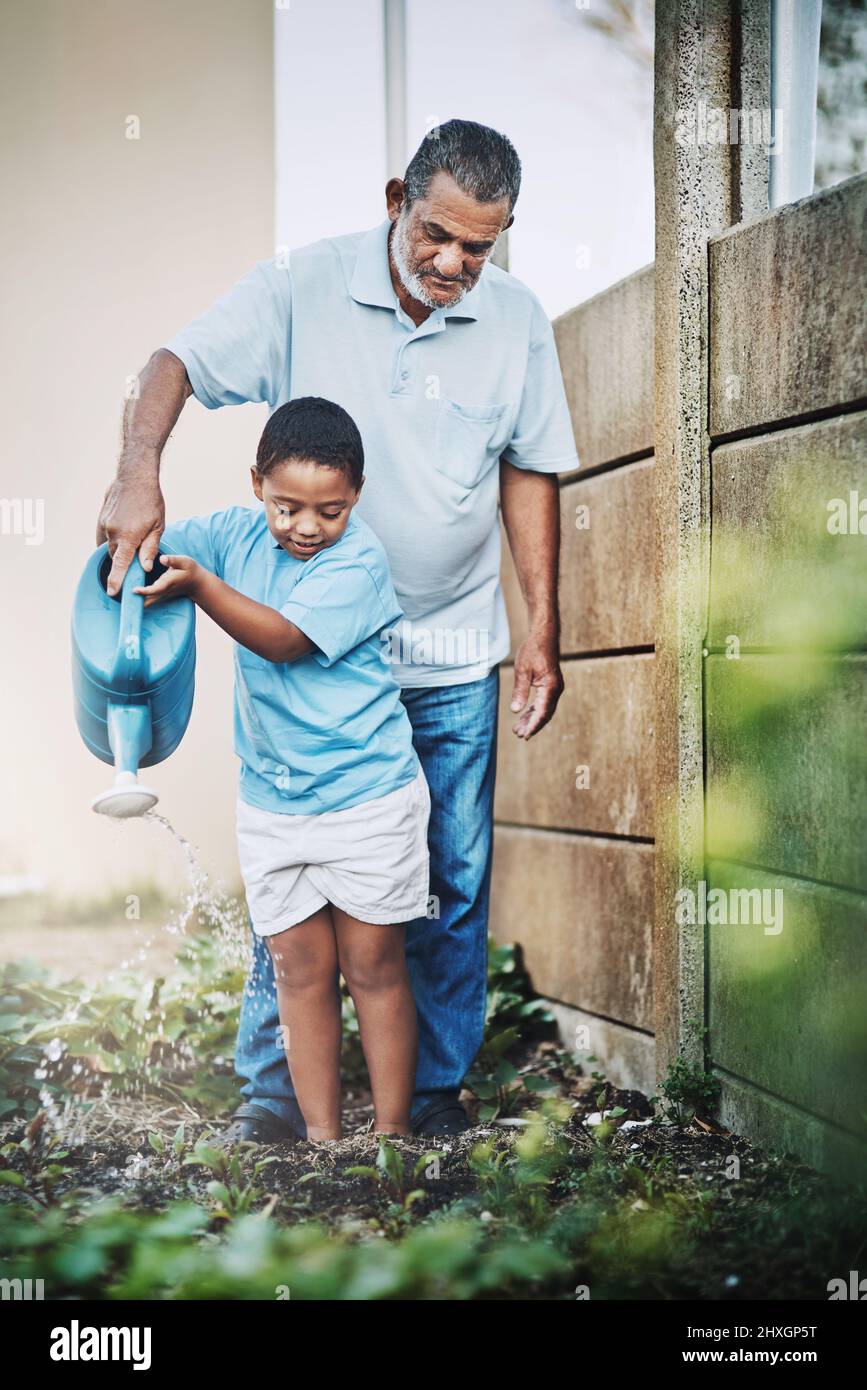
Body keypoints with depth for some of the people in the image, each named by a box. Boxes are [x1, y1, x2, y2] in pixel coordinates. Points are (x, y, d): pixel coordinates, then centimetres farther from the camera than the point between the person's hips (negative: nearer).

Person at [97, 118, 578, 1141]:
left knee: (453, 883, 7)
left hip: (453, 655, 2)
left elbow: (529, 473, 5)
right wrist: (139, 472, -30)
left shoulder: (516, 320, -2)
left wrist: (542, 632, 3)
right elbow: (176, 365, -9)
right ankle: (272, 1090, 16)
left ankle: (435, 1091, 22)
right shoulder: (303, 288, -9)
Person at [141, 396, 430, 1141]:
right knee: (300, 968, 8)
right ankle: (321, 1135, 16)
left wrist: (198, 583, -33)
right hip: (271, 797, 4)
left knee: (374, 964, 5)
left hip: (367, 796, -4)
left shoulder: (360, 557, -14)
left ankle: (393, 1130, 16)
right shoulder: (237, 532, 0)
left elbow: (285, 639, -24)